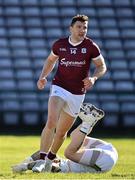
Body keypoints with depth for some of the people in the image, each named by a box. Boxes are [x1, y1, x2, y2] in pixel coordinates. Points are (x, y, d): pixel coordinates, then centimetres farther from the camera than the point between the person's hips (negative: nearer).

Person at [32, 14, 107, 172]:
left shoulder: (91, 47, -5)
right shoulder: (59, 44, -1)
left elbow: (102, 66, 3)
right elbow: (51, 60, 17)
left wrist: (93, 78, -17)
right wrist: (43, 76, 2)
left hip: (77, 94, 1)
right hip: (59, 88, -1)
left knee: (62, 132, 10)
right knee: (51, 123, -23)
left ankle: (50, 158, 35)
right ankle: (41, 159, -20)